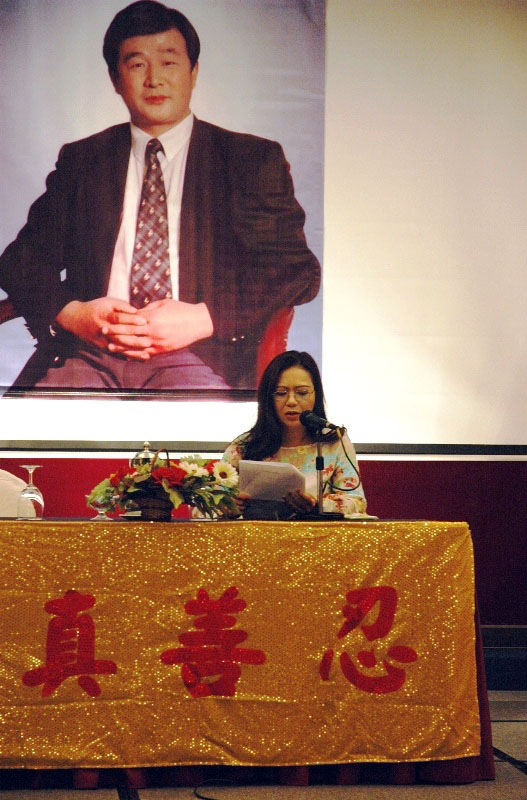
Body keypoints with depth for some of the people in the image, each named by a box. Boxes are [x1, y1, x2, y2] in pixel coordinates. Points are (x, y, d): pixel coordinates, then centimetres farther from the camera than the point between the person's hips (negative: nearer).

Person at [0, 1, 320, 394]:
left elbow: (297, 269, 5)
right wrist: (71, 313, -6)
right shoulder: (79, 160, 22)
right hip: (88, 352, 2)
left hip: (198, 356, -2)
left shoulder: (253, 159, 14)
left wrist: (203, 319, -11)